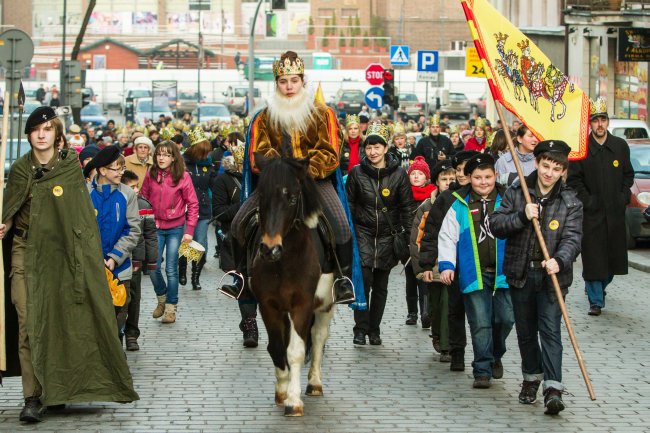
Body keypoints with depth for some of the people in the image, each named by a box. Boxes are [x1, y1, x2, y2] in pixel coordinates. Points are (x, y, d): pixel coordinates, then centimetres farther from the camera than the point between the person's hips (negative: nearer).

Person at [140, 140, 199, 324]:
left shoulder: (183, 177, -7)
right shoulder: (151, 176, 1)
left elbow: (193, 204, -4)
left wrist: (189, 231, -7)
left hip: (175, 228, -2)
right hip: (155, 227, 2)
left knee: (171, 270, -1)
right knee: (153, 268, -1)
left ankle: (171, 308, 12)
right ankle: (162, 298, 26)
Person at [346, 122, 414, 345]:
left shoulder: (398, 174, -1)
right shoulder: (357, 173, 0)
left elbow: (407, 207, 4)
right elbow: (349, 204, 6)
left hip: (387, 235, 1)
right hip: (363, 233, -1)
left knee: (381, 285, 8)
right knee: (363, 281, -15)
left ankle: (374, 330, 18)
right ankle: (360, 329, -8)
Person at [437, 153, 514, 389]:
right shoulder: (459, 204, 6)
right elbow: (447, 237, 6)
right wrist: (446, 265, -5)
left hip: (504, 271, 1)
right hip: (474, 275, -1)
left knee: (506, 318, 0)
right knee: (480, 323, -2)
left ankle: (495, 356, 28)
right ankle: (482, 371, 6)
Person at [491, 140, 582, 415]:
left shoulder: (571, 203, -2)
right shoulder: (516, 193, 3)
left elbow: (572, 238, -13)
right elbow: (496, 225, -5)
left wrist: (559, 260, -32)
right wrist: (522, 216, -21)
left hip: (551, 275, -3)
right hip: (520, 274, 3)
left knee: (550, 330, -10)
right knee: (525, 330, 13)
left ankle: (553, 389, -13)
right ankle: (532, 378, 31)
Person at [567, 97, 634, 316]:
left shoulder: (620, 146, 6)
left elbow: (628, 175, 15)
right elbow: (573, 179, -2)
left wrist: (624, 196, 2)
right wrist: (587, 200, -9)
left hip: (615, 211, 4)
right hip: (591, 213, -3)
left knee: (614, 255, 9)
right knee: (593, 257, -5)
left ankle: (599, 287, 36)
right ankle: (596, 300, 4)